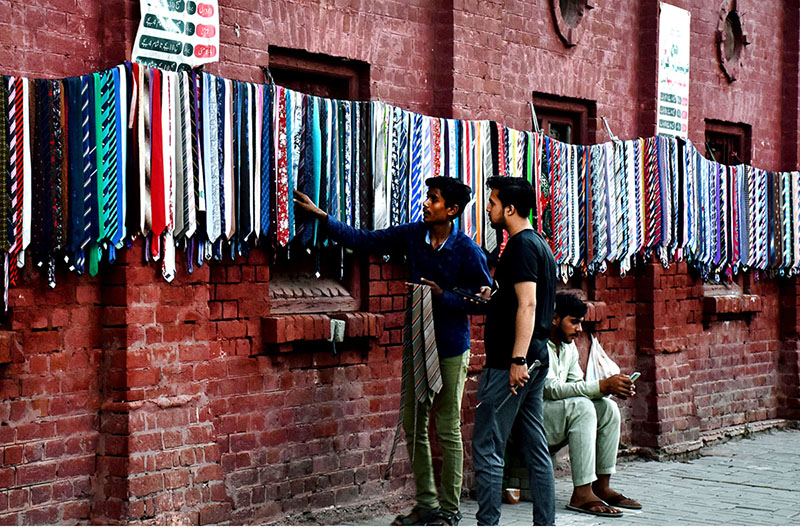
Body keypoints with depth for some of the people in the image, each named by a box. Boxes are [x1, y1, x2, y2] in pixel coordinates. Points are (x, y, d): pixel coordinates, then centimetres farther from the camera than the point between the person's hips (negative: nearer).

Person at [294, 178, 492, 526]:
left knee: (447, 429, -2)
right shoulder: (412, 235, 3)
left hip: (450, 347, -6)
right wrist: (322, 217, 5)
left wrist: (443, 295, -19)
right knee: (413, 425, 8)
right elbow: (365, 241, 8)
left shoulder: (468, 251, -11)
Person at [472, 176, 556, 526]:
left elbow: (527, 304, -21)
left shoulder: (521, 246, -12)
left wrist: (517, 360, -24)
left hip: (510, 363, -10)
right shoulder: (539, 244, 18)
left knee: (486, 448, -7)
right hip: (536, 359, 10)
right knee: (535, 448, 10)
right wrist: (488, 297, 32)